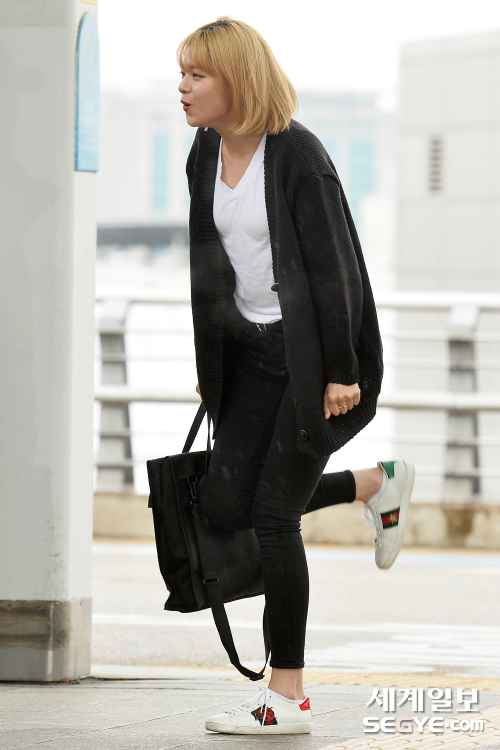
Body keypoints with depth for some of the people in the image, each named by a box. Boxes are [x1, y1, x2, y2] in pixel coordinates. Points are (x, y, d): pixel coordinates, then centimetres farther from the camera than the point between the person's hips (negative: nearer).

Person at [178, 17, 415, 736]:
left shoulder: (297, 154, -17)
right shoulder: (206, 155, 6)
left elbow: (331, 266, -17)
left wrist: (340, 373, -18)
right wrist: (210, 364, 15)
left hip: (316, 353, -8)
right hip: (254, 353, 8)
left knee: (274, 511, -9)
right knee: (225, 503, 2)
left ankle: (287, 698, -1)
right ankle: (377, 485, 25)